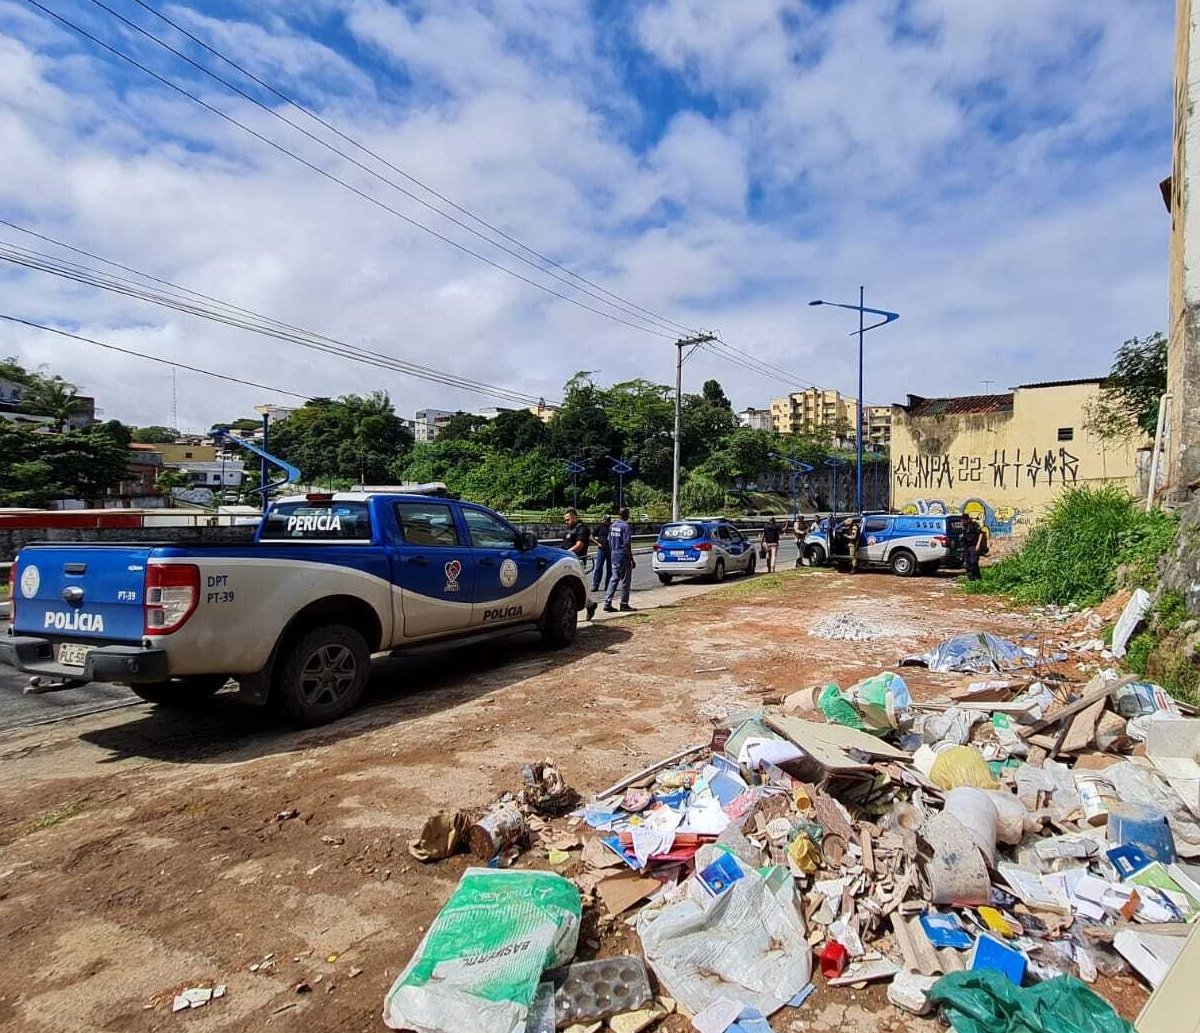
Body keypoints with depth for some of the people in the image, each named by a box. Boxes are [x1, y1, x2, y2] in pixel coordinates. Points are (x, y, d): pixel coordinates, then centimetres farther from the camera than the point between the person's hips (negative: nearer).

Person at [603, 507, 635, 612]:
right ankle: (624, 604, 8)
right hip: (623, 556, -7)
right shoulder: (626, 526, -14)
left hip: (614, 556, 7)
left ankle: (607, 603, 6)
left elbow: (609, 542, 13)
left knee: (614, 579, 11)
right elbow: (627, 545, -16)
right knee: (625, 580, 3)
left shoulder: (612, 525, 9)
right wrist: (632, 560, -12)